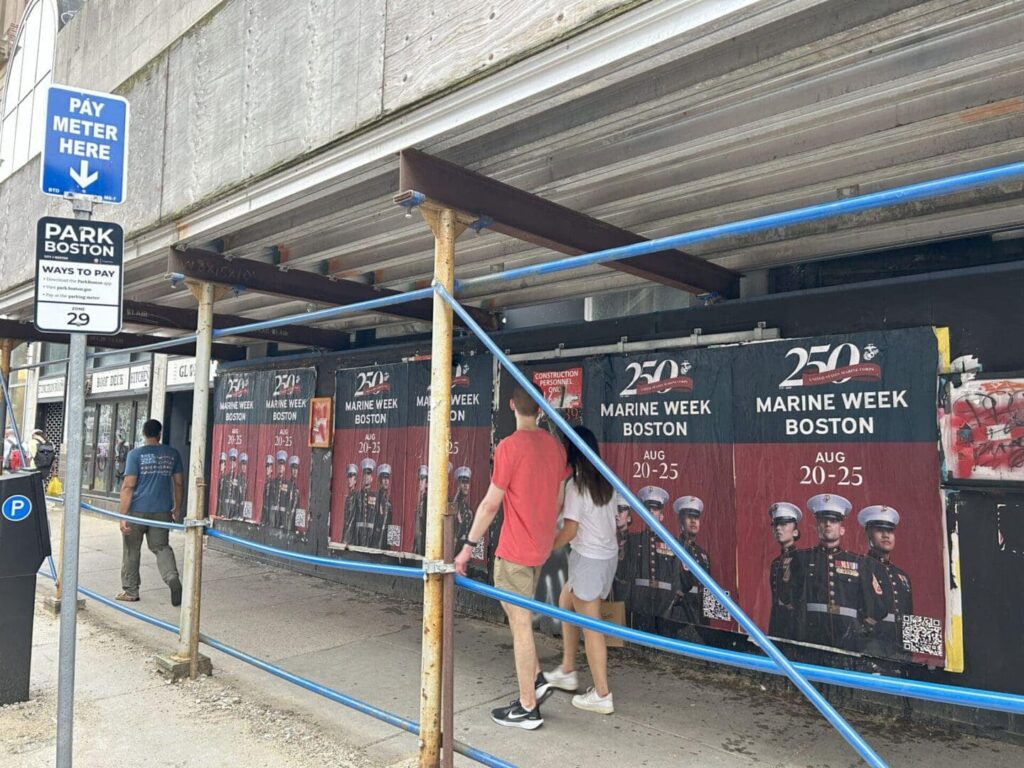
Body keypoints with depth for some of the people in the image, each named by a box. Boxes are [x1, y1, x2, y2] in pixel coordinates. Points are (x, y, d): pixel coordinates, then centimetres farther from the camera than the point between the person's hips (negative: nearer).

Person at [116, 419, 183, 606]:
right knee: (161, 547, 11)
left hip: (137, 510, -2)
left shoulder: (136, 454, -6)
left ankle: (130, 591, 21)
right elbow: (179, 483, 8)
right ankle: (172, 577, -14)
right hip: (162, 510, 2)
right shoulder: (172, 454, 4)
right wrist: (177, 507, 19)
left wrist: (122, 515, -9)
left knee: (132, 551, 12)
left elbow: (128, 486, -10)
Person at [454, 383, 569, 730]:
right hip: (540, 547, 8)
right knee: (520, 617, 24)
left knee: (520, 625, 2)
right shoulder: (555, 445, 4)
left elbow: (490, 504, -15)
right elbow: (558, 500, 11)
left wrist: (469, 546, -7)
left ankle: (527, 708, 12)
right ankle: (537, 679, 25)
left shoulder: (509, 447, -17)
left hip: (514, 550, -7)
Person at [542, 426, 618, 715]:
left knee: (590, 625, 1)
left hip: (588, 559, -8)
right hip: (608, 554, 9)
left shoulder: (576, 485, -17)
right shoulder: (605, 481, 4)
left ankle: (602, 695, 9)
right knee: (565, 603, 23)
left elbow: (570, 530, -16)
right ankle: (567, 671, 31)